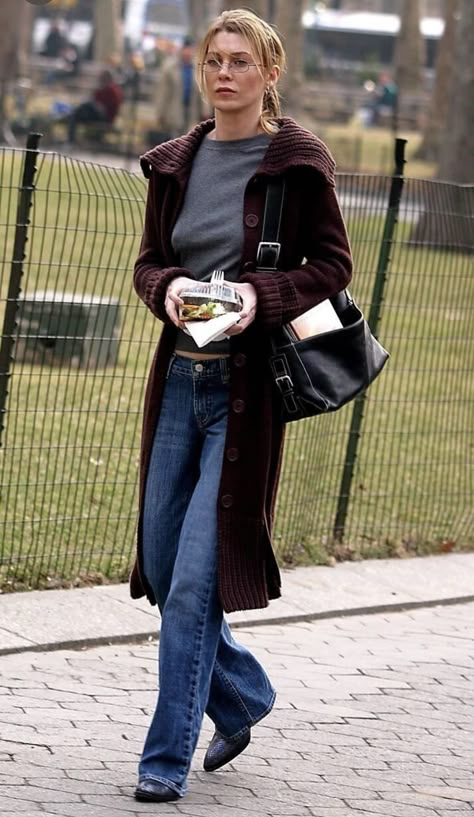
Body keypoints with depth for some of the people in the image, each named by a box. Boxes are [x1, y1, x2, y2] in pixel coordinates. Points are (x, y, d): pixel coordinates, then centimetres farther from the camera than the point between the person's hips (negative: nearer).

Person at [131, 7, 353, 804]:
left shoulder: (296, 162, -5)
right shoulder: (175, 162, 9)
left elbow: (333, 265, -2)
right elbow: (146, 262, 13)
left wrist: (261, 294, -19)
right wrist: (169, 288, -9)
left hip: (247, 387, -6)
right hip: (179, 379, 6)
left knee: (196, 578, -9)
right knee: (161, 564, 11)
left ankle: (167, 758, 0)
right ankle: (243, 697, 35)